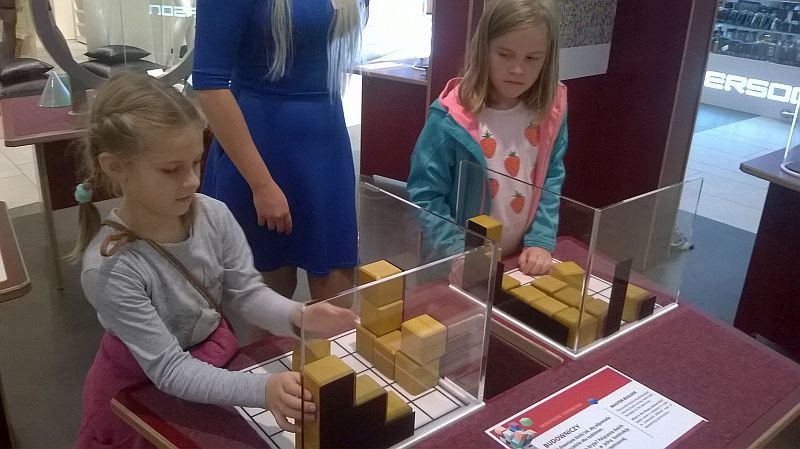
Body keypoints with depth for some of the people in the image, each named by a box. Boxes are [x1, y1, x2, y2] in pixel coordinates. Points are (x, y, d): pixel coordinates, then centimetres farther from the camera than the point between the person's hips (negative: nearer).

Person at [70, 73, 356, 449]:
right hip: (142, 391, -4)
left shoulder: (214, 216, -18)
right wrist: (263, 389, -42)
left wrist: (297, 318, -31)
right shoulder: (109, 269, -31)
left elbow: (247, 293, -10)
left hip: (215, 354, 4)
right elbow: (169, 370, -29)